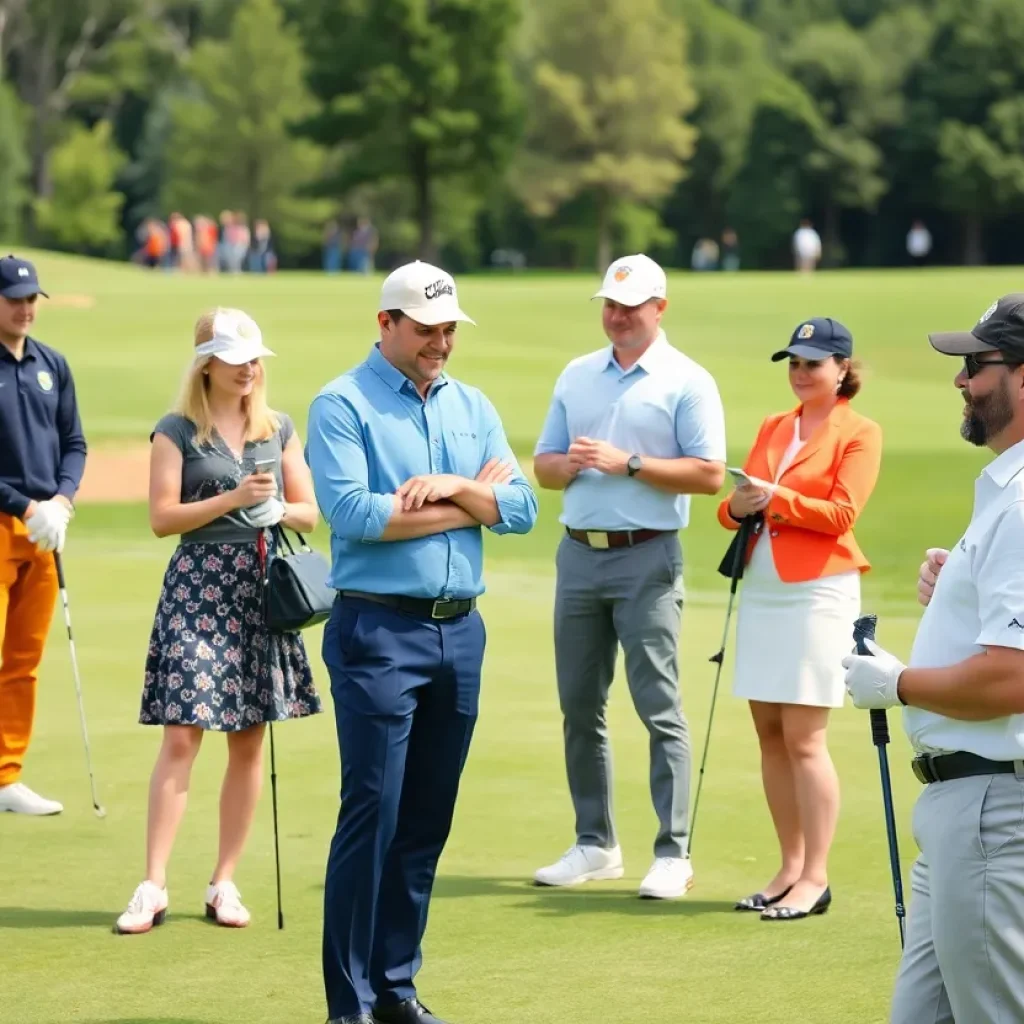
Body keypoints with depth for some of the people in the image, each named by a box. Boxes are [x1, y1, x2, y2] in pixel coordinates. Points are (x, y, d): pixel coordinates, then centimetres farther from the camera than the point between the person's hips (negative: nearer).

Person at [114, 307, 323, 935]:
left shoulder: (279, 428, 12)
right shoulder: (178, 431, 1)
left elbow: (309, 511, 14)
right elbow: (162, 518, -5)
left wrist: (277, 510, -7)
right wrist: (233, 499, -14)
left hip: (263, 589, 4)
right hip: (197, 589, -4)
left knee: (249, 742, 4)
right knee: (182, 737, -10)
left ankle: (226, 882, 12)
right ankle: (154, 887, -9)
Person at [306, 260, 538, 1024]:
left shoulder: (474, 408, 14)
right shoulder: (343, 405, -4)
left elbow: (521, 507, 6)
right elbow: (351, 512, -17)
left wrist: (453, 487, -13)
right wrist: (471, 504, -7)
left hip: (460, 631, 6)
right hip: (379, 630, -6)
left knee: (428, 819, 8)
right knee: (372, 813, -9)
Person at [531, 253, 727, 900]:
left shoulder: (687, 382, -3)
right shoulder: (577, 376, 15)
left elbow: (710, 474, -11)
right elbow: (543, 466, 16)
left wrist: (628, 464, -16)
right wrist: (569, 466, -6)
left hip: (646, 559, -6)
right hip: (578, 554, 6)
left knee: (660, 709, -7)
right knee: (580, 707, 8)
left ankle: (674, 854, -5)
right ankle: (595, 845, 17)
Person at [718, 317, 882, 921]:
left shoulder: (859, 433, -2)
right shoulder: (773, 428, 17)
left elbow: (841, 513, -11)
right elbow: (742, 502, 15)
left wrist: (777, 497, -19)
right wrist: (736, 508, -7)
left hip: (818, 593, -7)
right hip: (762, 591, 7)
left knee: (804, 739, -9)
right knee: (770, 735, 6)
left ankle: (815, 879, -7)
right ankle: (790, 868, 12)